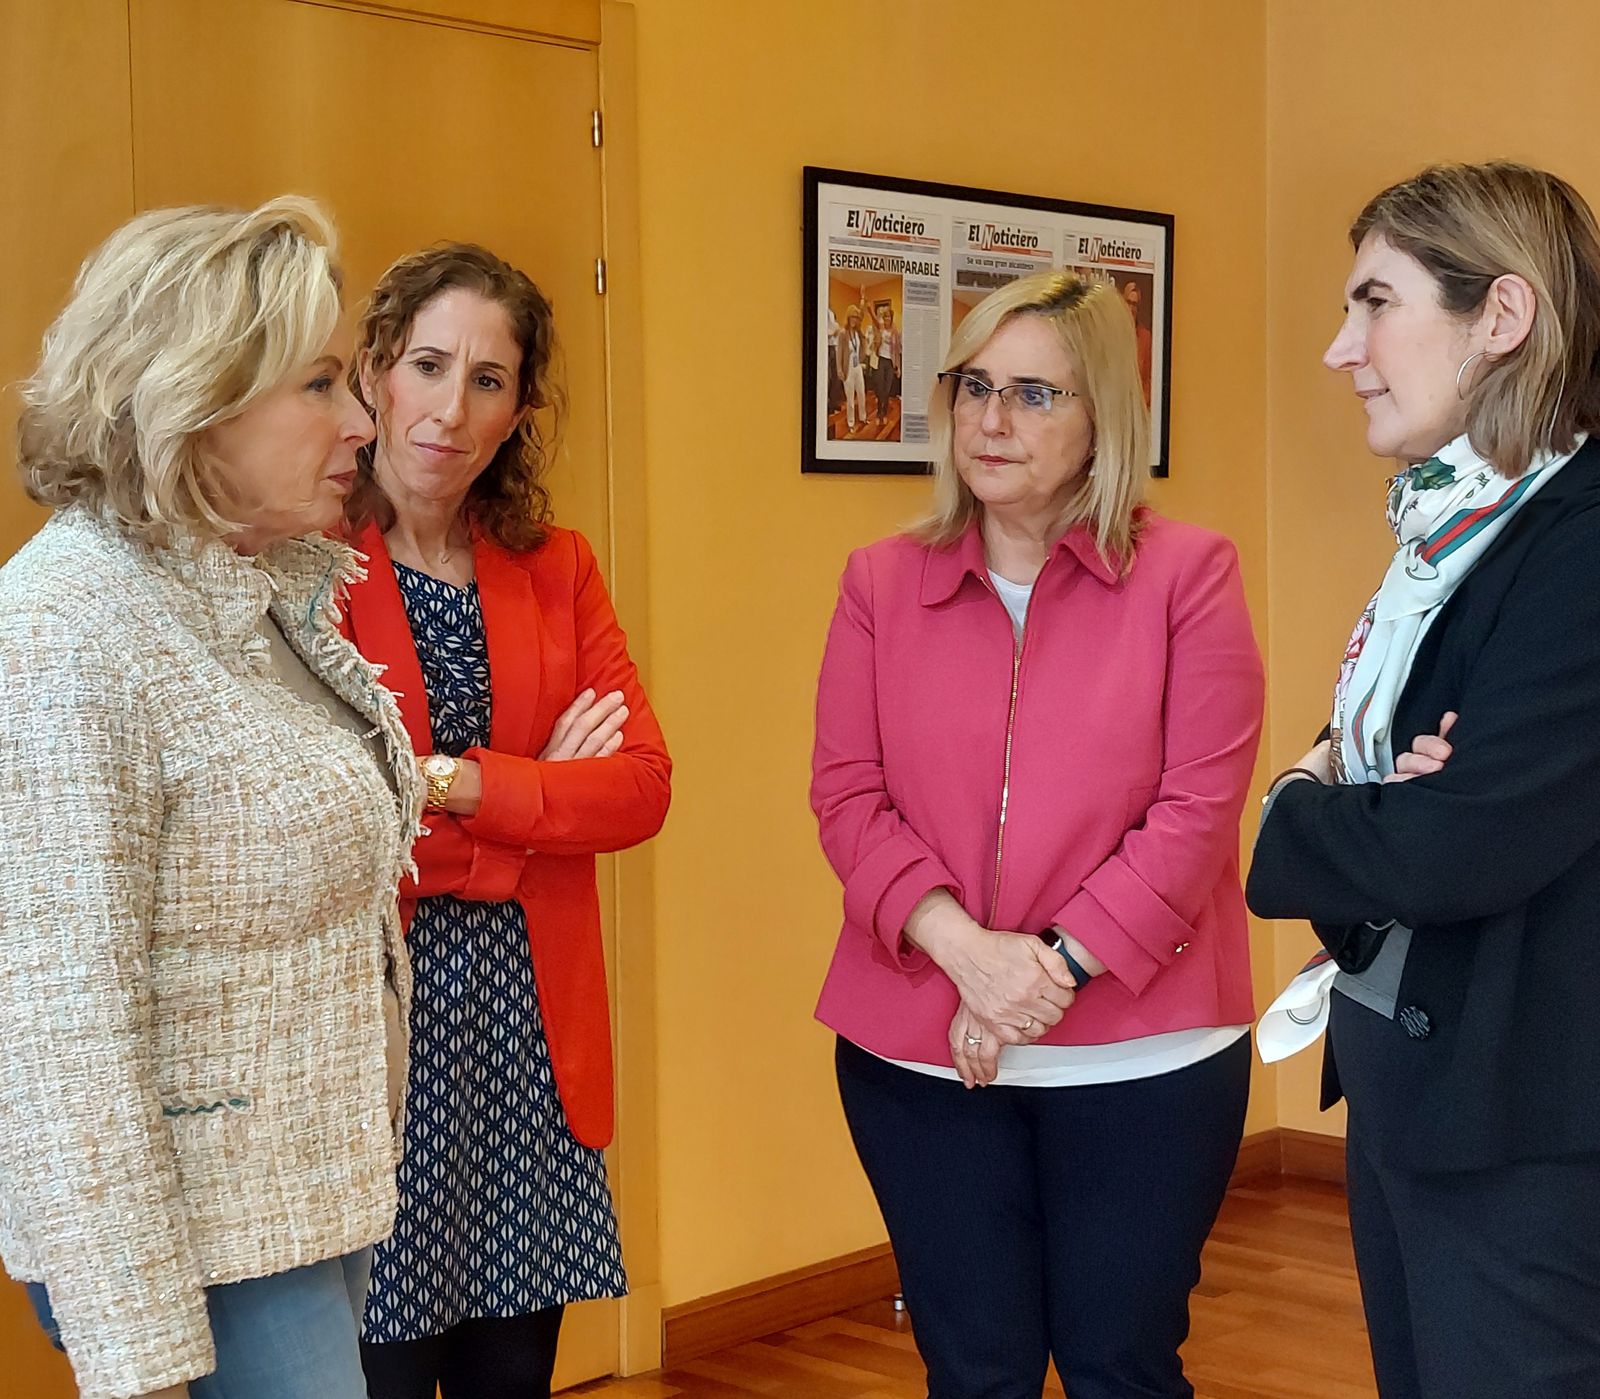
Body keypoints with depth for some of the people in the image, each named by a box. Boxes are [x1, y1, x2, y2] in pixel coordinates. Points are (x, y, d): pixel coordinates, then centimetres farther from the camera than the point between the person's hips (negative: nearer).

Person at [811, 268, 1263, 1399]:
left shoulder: (1188, 574, -3)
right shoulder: (883, 583, 5)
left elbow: (1199, 808, -9)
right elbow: (847, 793, -1)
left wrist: (1056, 966, -16)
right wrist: (966, 950, -16)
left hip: (1143, 1064, -2)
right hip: (921, 1057, 2)